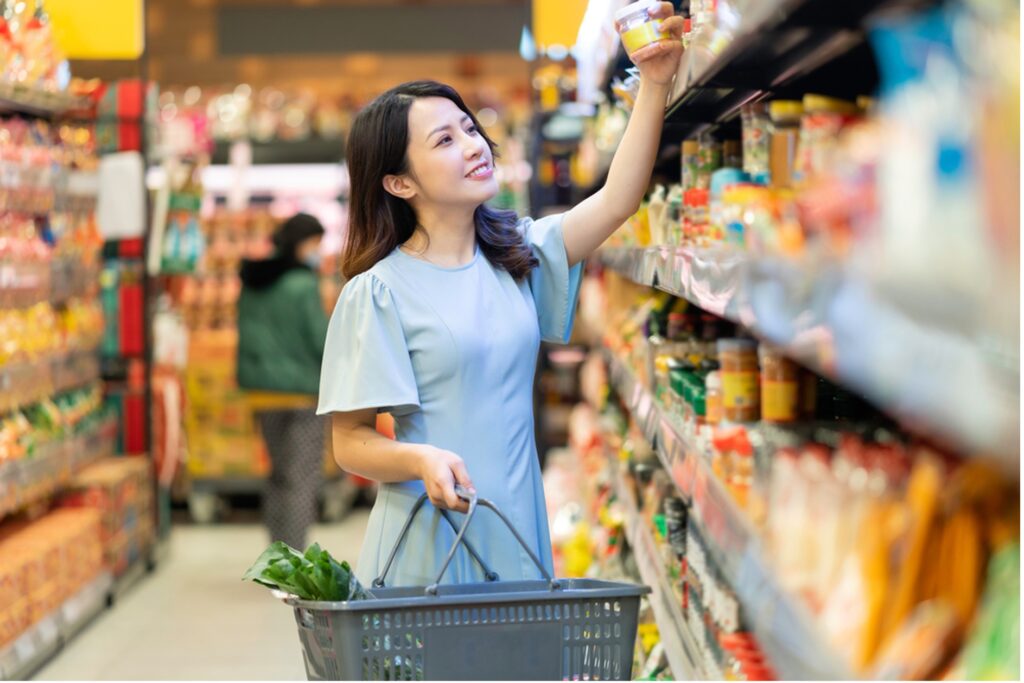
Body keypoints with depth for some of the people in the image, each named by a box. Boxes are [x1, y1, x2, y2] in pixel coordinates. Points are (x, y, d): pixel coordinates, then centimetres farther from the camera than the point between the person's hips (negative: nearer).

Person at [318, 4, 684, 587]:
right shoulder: (378, 292, -7)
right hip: (429, 540, -4)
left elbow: (616, 202, -2)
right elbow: (350, 440, -8)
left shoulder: (519, 254, 9)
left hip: (518, 532, 5)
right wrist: (420, 459, -28)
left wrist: (655, 85, -11)